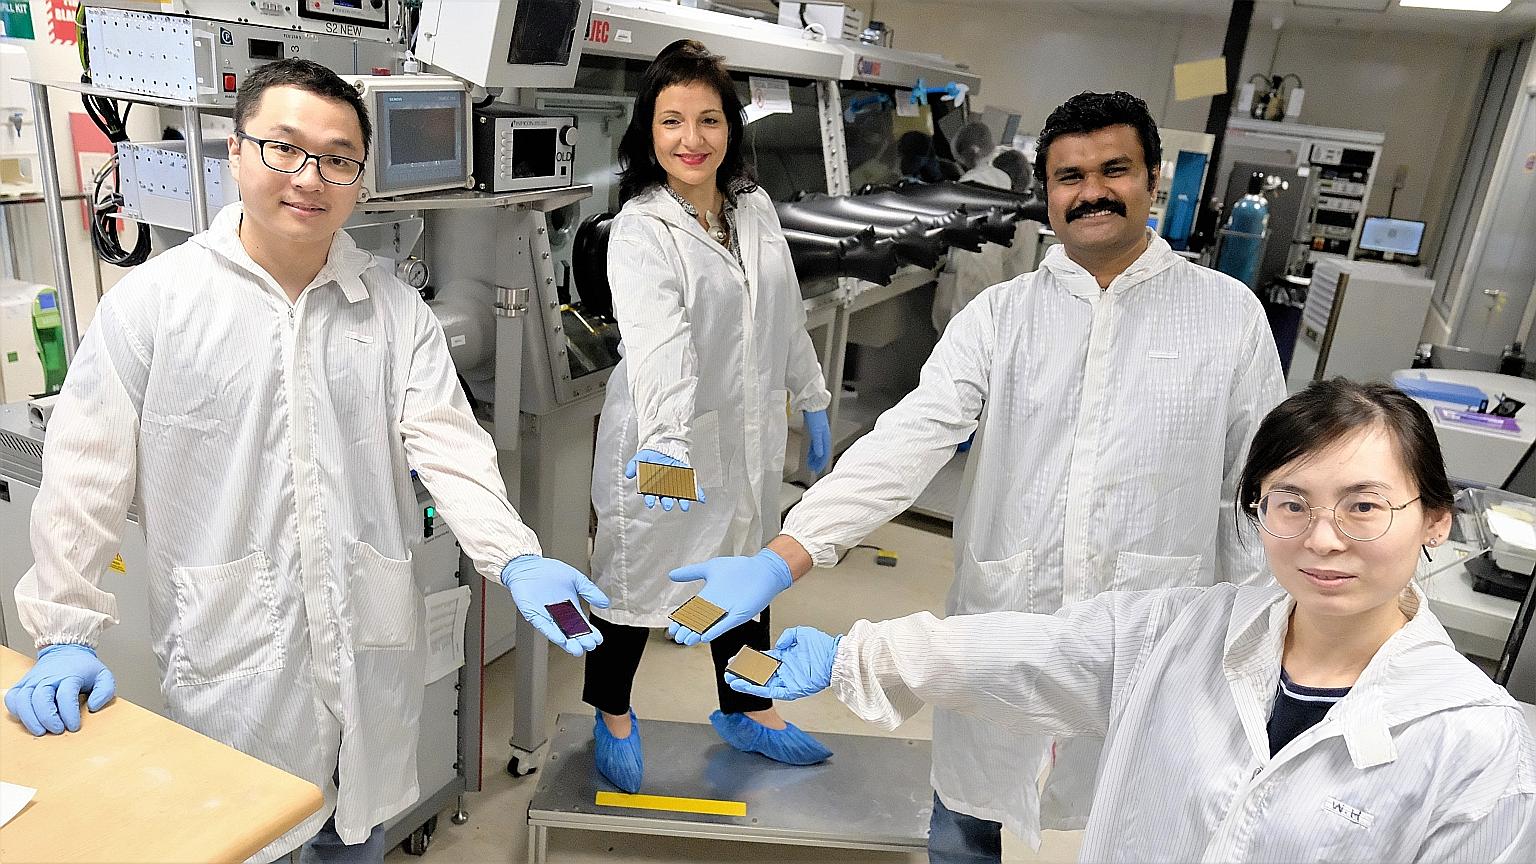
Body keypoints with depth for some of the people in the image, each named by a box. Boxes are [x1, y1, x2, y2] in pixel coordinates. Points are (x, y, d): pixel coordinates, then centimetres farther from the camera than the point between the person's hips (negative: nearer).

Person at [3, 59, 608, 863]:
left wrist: (516, 559, -23)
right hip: (230, 658, -2)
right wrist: (67, 634, -2)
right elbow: (86, 475, -1)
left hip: (373, 650, 2)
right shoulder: (151, 300, -5)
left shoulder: (396, 309, 0)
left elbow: (449, 445, -8)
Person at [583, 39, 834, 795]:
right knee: (639, 578, 11)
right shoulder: (640, 232, -19)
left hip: (751, 436, 6)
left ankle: (745, 710, 44)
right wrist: (665, 444, -49)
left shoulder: (756, 208, 1)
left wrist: (812, 402, 15)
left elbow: (787, 316, 11)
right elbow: (656, 344, -36)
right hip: (664, 446, -6)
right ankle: (612, 716, 39)